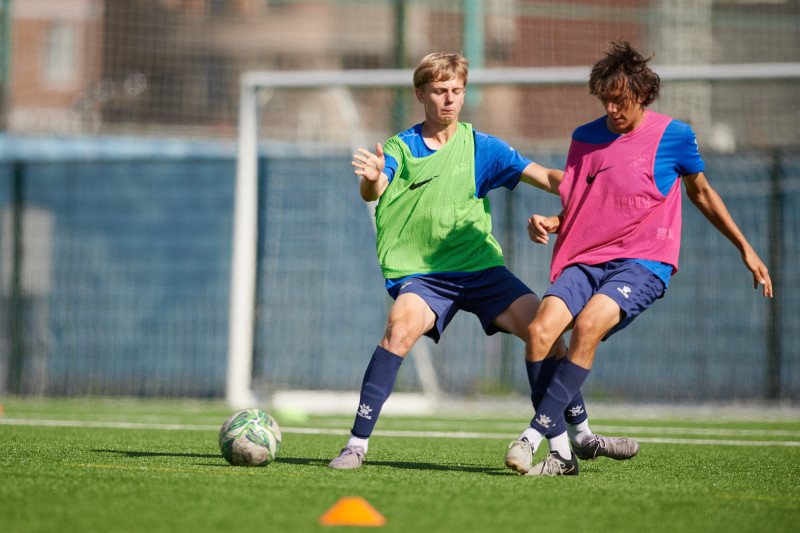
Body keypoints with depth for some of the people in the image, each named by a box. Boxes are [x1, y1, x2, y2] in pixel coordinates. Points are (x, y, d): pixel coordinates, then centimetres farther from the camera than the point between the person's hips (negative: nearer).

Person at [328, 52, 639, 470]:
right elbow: (373, 192, -18)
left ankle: (580, 434, 4)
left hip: (480, 265, 3)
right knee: (402, 325, -31)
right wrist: (372, 180, -42)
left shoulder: (481, 147, 7)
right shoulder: (400, 149, 2)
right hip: (419, 273, -3)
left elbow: (546, 178, -1)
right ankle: (357, 443, -25)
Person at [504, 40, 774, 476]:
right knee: (539, 330, -22)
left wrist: (745, 249, 20)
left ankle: (537, 432, -30)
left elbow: (701, 193, 18)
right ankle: (561, 453, -17)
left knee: (587, 325, -32)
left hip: (642, 263, -4)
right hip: (585, 260, 4)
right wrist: (548, 224, 0)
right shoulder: (585, 138, 12)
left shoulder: (673, 136, 2)